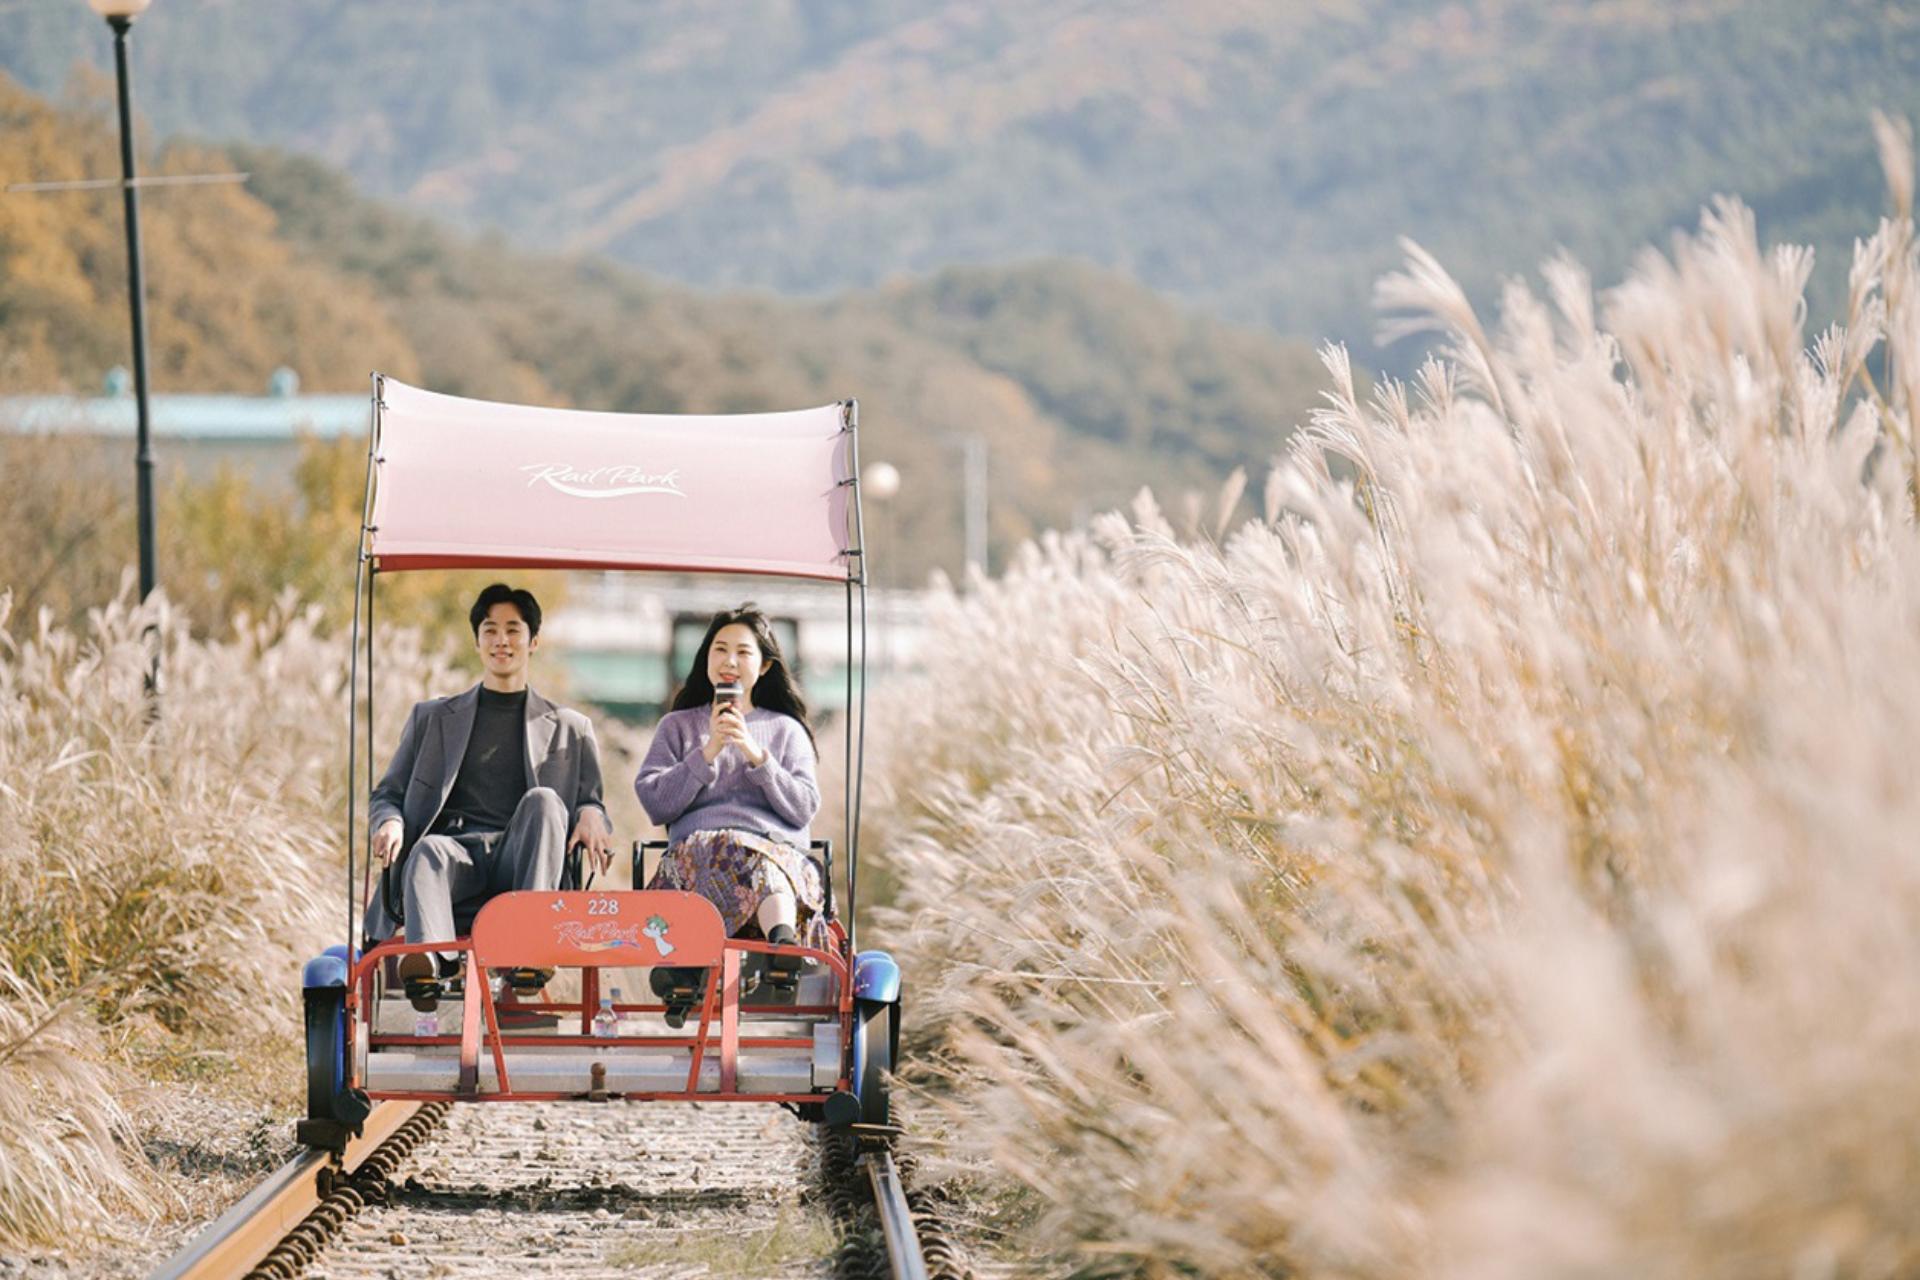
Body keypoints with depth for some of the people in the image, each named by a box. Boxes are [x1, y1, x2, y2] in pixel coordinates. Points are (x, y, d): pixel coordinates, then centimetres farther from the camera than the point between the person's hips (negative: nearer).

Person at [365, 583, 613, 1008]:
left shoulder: (570, 729, 25)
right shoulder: (431, 717, 26)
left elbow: (591, 802, 20)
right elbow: (386, 794, 22)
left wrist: (591, 815, -6)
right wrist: (390, 822, -3)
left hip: (520, 861, 0)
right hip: (457, 849, 0)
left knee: (543, 800, -31)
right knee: (428, 852, -35)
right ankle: (432, 961, -65)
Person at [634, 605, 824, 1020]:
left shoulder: (787, 730, 24)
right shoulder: (677, 726, 24)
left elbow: (804, 809, 9)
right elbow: (654, 802, 9)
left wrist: (757, 756, -4)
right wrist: (708, 752, -1)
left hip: (781, 849, 0)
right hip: (696, 845, 0)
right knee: (742, 850, -40)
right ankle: (781, 939, -66)